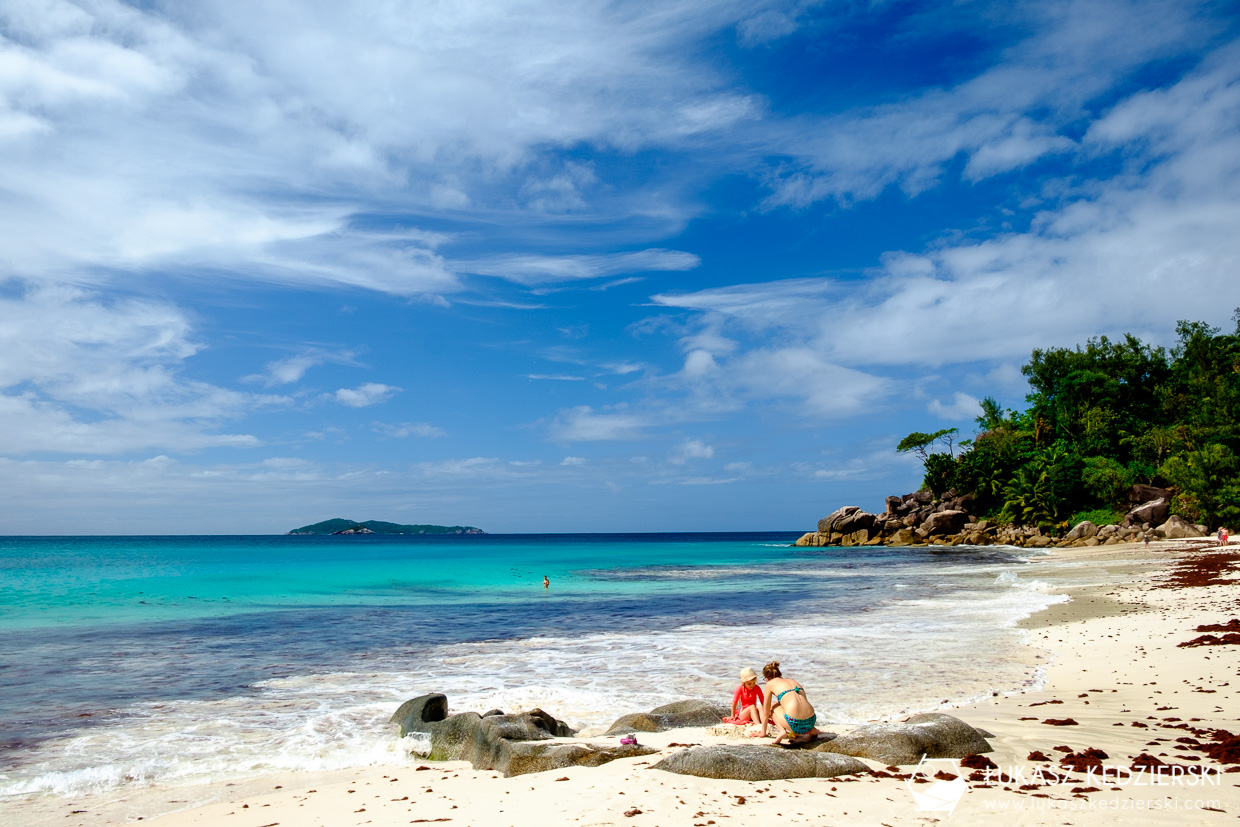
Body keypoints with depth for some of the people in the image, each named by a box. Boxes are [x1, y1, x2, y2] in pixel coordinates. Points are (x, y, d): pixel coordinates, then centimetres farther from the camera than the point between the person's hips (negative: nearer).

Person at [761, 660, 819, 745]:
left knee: (773, 705, 22)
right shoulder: (792, 680, 28)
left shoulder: (770, 684, 12)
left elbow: (766, 712, 18)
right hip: (811, 721, 6)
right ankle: (811, 730, 13)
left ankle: (782, 731, -2)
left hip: (795, 723, -6)